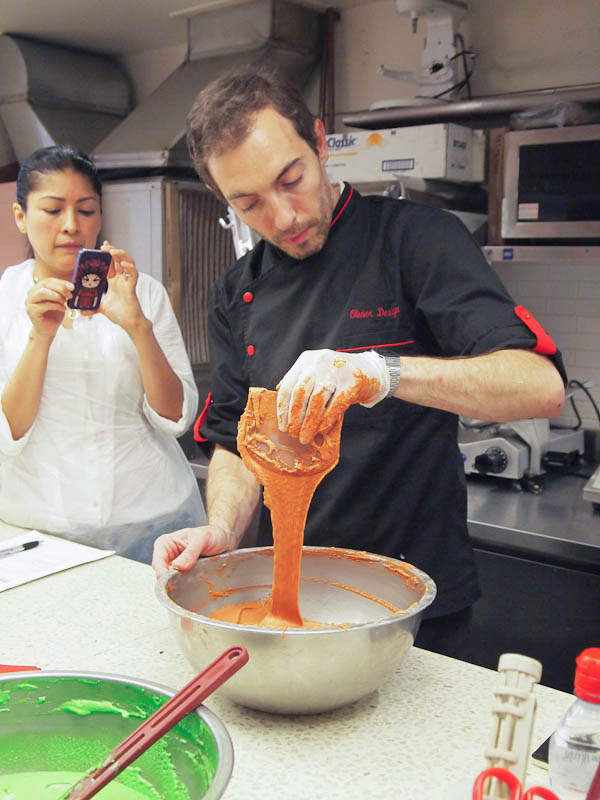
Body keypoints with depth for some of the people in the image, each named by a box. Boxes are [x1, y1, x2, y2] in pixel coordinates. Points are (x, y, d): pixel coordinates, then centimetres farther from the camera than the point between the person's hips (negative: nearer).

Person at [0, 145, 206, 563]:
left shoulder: (143, 291, 2)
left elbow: (177, 417, -5)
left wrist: (137, 326, -18)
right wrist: (41, 337, -18)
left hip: (151, 517, 1)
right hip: (40, 528, 0)